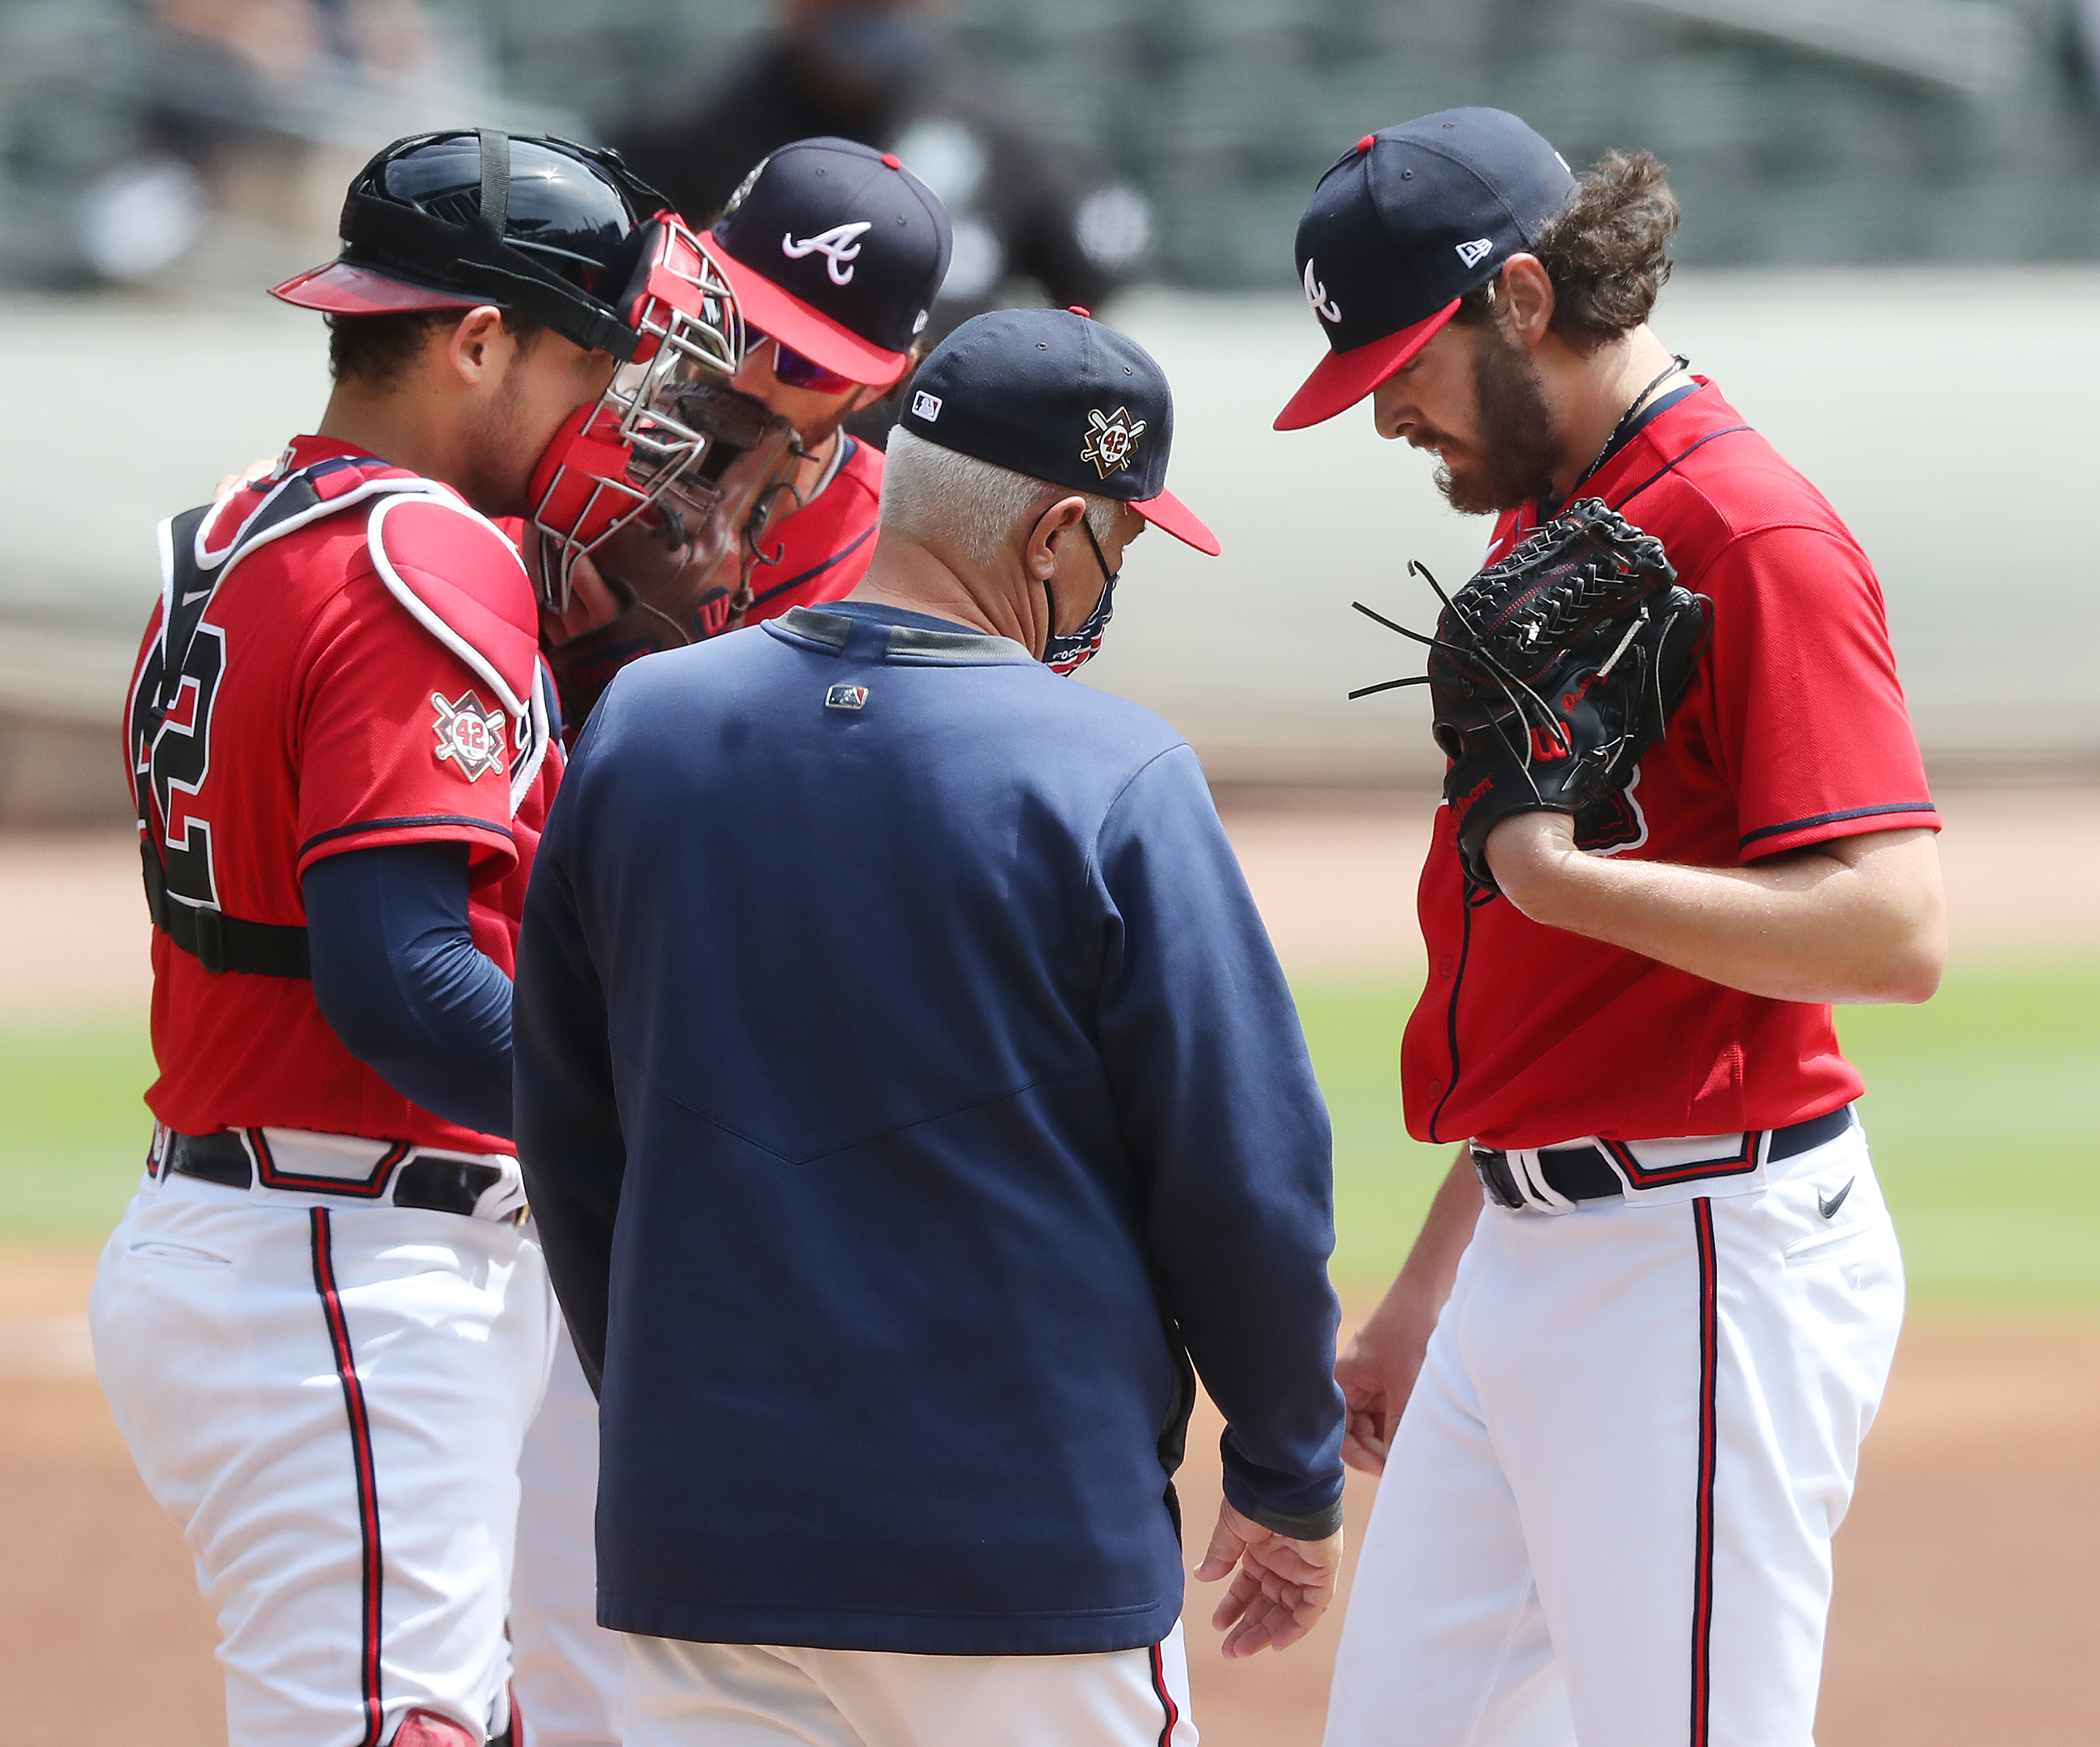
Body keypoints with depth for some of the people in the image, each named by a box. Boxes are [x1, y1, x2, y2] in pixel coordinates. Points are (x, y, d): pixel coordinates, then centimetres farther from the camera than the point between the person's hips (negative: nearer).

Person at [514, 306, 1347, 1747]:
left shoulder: (640, 727, 3)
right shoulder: (1111, 779, -11)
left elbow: (570, 1142, 12)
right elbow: (1244, 1177, -8)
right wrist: (1292, 1481, 5)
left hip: (699, 1544, 4)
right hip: (1031, 1546, -4)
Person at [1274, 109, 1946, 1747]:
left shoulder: (1754, 536, -13)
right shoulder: (1540, 520, 16)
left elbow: (1894, 932, -23)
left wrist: (1556, 875, -23)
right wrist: (1432, 1285, 26)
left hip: (1707, 1264, -10)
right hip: (1527, 1271, 10)